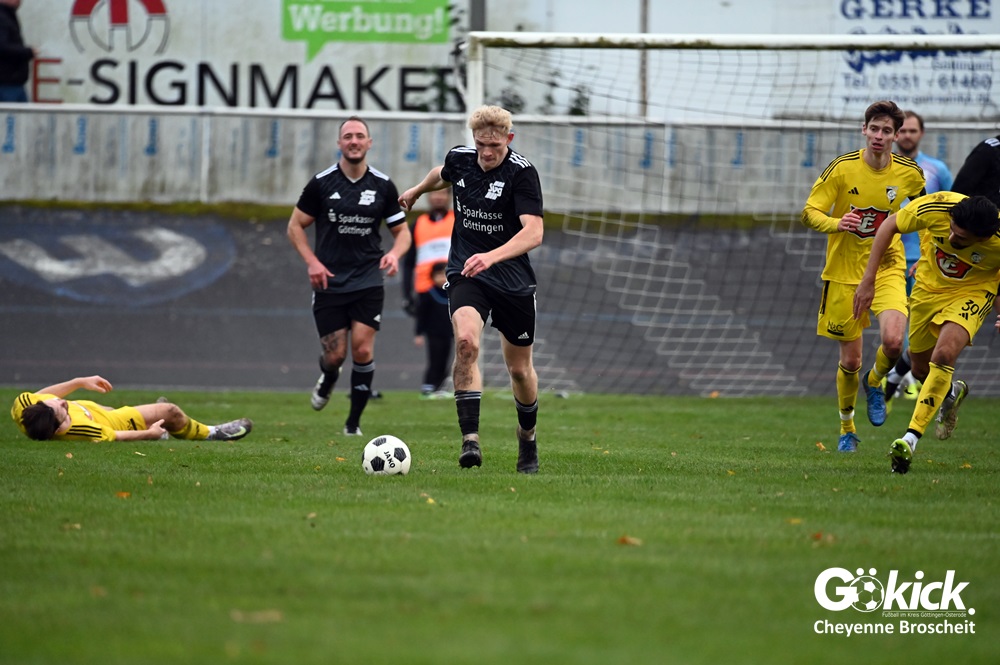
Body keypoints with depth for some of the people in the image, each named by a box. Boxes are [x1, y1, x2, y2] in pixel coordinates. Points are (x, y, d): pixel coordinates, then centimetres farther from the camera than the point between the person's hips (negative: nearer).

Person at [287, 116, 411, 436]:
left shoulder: (383, 186, 2)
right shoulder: (321, 183, -2)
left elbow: (402, 230, 11)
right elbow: (295, 226, 6)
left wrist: (395, 253, -11)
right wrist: (312, 261, -9)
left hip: (368, 281, 1)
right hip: (329, 283, 0)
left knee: (362, 349, -11)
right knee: (335, 355, -2)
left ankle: (354, 422, 3)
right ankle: (327, 379, 37)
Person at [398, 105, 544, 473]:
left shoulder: (522, 172, -17)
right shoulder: (459, 158, -3)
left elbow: (533, 232, -29)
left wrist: (491, 256, -44)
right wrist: (417, 191, 43)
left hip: (512, 279, -2)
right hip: (466, 274, 2)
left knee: (520, 369, 8)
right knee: (466, 341, -26)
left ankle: (527, 436, 37)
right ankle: (470, 439, -30)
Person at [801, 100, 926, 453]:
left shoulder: (909, 173, -4)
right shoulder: (842, 168, -12)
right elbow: (809, 212, -10)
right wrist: (837, 224, -29)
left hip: (887, 268, 1)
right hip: (844, 272, -1)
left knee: (893, 341, -24)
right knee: (850, 359, 3)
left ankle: (874, 382, 13)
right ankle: (847, 427, 29)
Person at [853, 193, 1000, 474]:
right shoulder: (935, 208, -32)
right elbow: (889, 226, -13)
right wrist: (868, 280, -14)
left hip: (973, 291, -3)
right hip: (931, 285, 3)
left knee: (944, 354, -27)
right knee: (922, 370, 13)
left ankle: (911, 438, -23)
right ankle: (953, 393, 50)